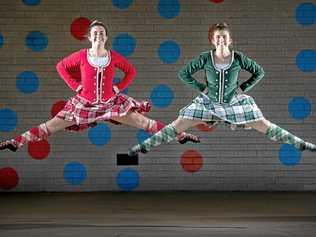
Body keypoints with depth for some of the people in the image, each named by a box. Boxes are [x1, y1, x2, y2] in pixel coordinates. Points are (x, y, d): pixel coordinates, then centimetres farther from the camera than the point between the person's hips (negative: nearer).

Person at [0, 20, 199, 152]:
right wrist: (75, 85, -4)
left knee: (144, 122, -1)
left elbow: (131, 71, 8)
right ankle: (16, 142, 0)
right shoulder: (81, 56, -11)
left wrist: (120, 87, -2)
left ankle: (181, 135, 5)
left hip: (111, 103, 0)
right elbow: (61, 67, 3)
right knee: (51, 126, -3)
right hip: (85, 104, 0)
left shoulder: (114, 57, -9)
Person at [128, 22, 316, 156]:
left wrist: (243, 88, -6)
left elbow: (259, 72, -1)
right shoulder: (205, 58, -16)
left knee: (264, 126, 1)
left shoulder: (239, 58, -16)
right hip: (209, 102, 0)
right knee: (178, 126, -4)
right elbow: (184, 74, -6)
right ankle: (145, 146, 2)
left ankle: (300, 144, 11)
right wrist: (201, 88, -8)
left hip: (234, 102, 0)